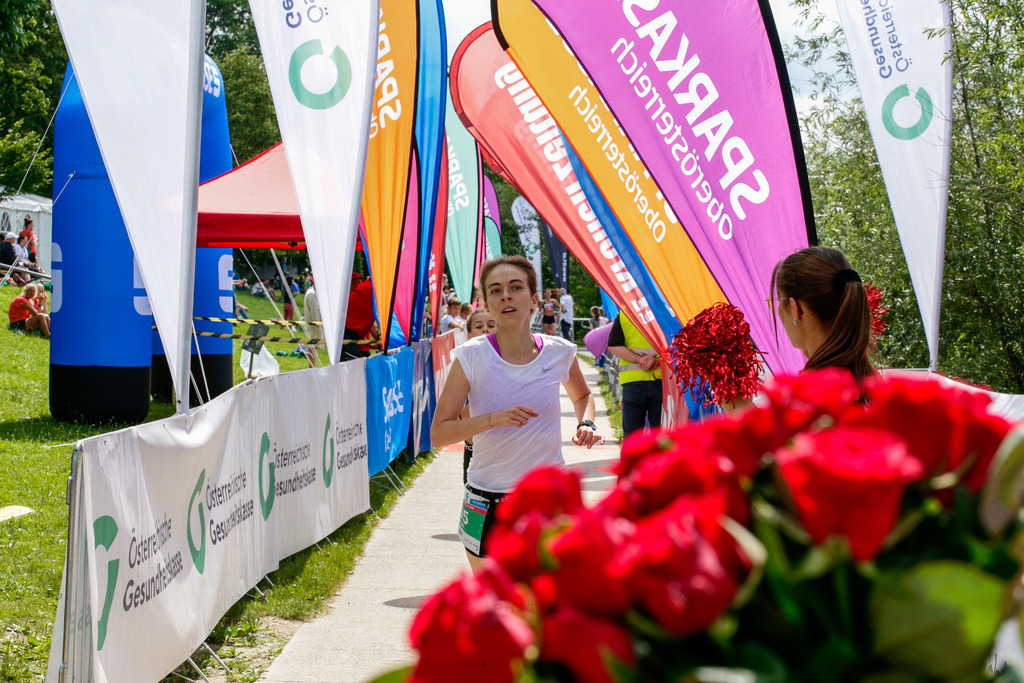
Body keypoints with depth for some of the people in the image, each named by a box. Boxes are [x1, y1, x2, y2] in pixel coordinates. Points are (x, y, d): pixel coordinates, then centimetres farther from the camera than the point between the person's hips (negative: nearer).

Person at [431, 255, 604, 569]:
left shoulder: (560, 352, -3)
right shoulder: (472, 357, -11)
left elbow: (582, 395, 20)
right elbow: (438, 434, -12)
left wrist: (586, 423, 0)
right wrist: (493, 419, -25)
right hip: (488, 503, -2)